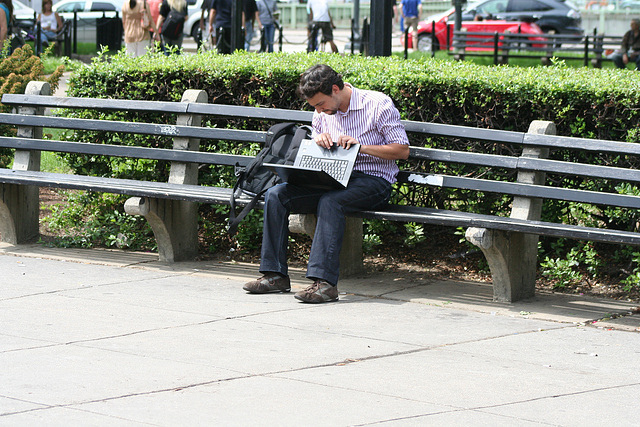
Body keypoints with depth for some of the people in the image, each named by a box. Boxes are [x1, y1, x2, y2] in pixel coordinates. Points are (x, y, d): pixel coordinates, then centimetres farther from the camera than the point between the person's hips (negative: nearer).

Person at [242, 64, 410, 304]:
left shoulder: (378, 104, -7)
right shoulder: (322, 112, 11)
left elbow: (402, 150, -8)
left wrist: (361, 146, -19)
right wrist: (319, 141, -5)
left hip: (373, 180, -6)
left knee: (330, 201, -37)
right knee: (276, 195, -14)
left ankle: (325, 281, -42)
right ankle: (275, 274, -15)